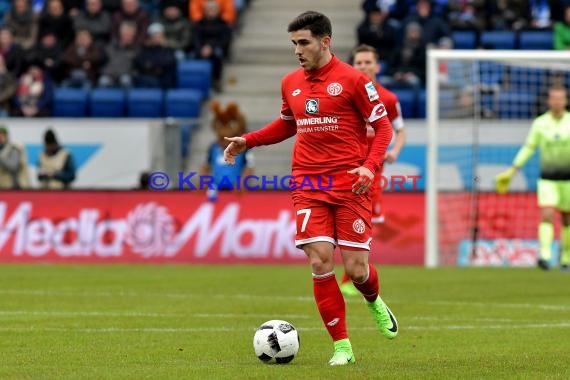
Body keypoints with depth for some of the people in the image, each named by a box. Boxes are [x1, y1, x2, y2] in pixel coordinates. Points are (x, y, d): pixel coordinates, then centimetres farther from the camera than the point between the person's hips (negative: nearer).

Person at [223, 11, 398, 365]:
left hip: (350, 184, -4)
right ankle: (342, 346, 0)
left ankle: (375, 302, 33)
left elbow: (383, 126, -3)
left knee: (356, 269, -5)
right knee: (320, 261, -10)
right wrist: (247, 141, 15)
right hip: (309, 186, 4)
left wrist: (370, 166, -18)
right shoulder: (291, 83, 10)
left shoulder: (353, 79, -6)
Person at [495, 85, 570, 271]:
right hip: (547, 179, 0)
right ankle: (545, 256, -25)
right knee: (546, 216, -17)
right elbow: (528, 149, 6)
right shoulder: (540, 123, -1)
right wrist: (512, 171, 1)